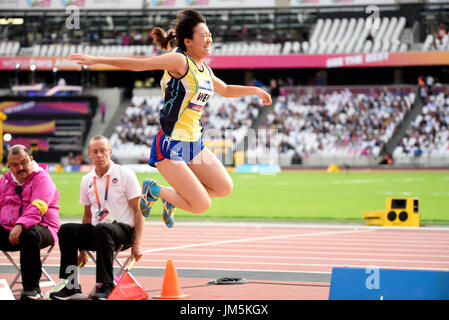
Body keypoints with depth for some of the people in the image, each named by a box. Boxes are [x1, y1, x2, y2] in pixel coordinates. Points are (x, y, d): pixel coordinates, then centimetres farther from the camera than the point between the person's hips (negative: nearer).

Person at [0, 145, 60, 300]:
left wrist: (20, 226, -34)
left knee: (29, 234, -39)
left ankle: (31, 289, -31)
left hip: (42, 228, -6)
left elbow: (37, 208, -19)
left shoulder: (41, 178, -4)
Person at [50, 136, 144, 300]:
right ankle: (72, 287, -20)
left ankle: (106, 286, -35)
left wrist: (137, 243, -13)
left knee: (102, 229, -38)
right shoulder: (87, 180, 12)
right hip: (96, 230, 5)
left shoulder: (125, 175, -2)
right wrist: (81, 248, 17)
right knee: (66, 229, -21)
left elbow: (138, 211, -4)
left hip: (123, 229, -5)